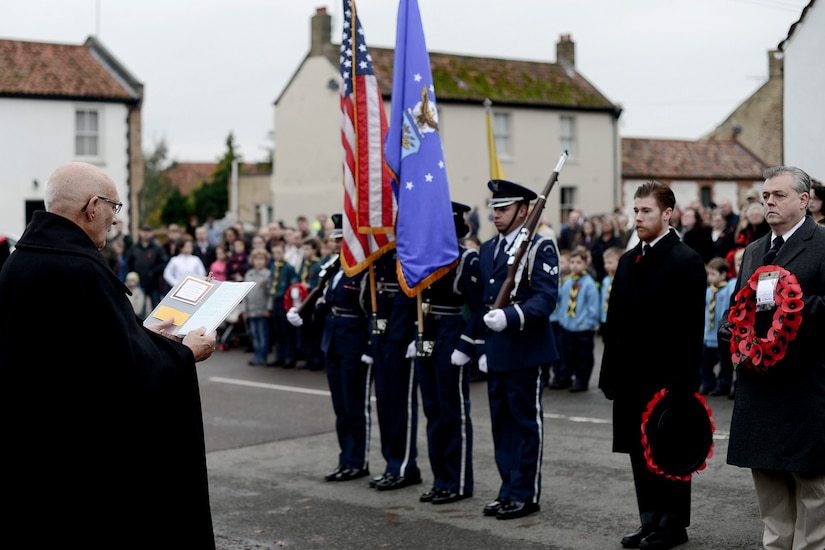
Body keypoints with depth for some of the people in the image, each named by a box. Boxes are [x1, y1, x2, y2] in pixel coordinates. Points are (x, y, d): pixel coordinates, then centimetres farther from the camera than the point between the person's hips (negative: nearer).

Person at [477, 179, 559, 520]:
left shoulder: (539, 248, -8)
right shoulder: (487, 249, 15)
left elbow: (546, 299, -18)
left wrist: (509, 317, -31)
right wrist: (482, 347, 16)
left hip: (526, 352, -7)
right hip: (496, 353, 7)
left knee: (526, 423, 1)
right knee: (502, 424, 12)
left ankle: (526, 495, 9)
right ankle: (509, 491, 21)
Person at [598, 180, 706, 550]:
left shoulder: (686, 261, -8)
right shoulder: (628, 261, 14)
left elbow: (691, 326, -13)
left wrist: (682, 379, -18)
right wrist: (610, 372, 11)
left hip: (666, 376, -7)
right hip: (632, 377, 7)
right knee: (639, 450, 13)